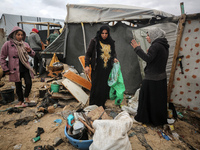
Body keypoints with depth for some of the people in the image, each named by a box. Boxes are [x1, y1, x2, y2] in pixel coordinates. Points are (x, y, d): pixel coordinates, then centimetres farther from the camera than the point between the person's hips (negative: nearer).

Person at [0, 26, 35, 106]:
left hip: (25, 68, 2)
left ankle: (26, 96, 22)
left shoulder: (25, 44, 3)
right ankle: (20, 100, 31)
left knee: (29, 83, -7)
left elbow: (33, 54, 12)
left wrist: (30, 51, -11)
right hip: (15, 70, -2)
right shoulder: (7, 44, -6)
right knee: (18, 86, 10)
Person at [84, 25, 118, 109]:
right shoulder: (94, 41, -1)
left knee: (105, 88, 7)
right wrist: (87, 66, -10)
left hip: (108, 69, 4)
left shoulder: (111, 42, 11)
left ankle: (102, 105, 25)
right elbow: (88, 54, 1)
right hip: (97, 69, -4)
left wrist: (114, 58, 1)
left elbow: (114, 53, 24)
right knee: (96, 88, -4)